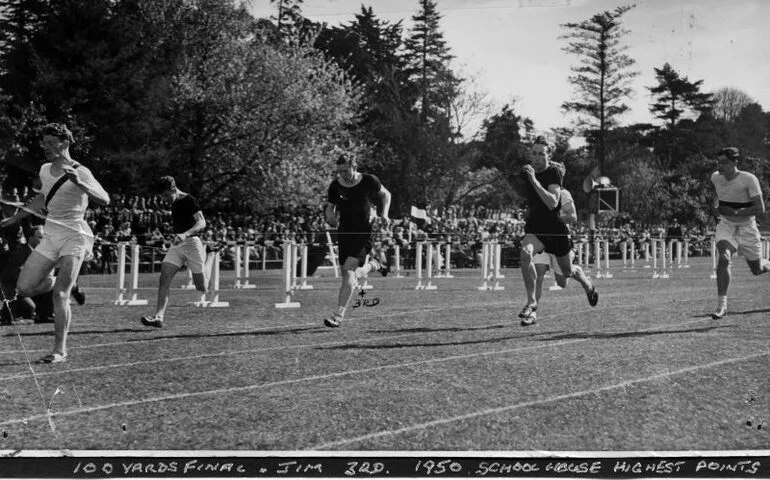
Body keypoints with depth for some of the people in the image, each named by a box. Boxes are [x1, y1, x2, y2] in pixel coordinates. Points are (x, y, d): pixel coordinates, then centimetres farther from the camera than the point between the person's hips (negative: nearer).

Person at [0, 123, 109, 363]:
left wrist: (80, 184, -37)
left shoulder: (80, 172, -10)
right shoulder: (45, 170, 11)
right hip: (50, 235, 7)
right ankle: (53, 281, 30)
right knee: (24, 288, -2)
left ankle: (60, 350, -4)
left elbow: (105, 200, -23)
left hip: (74, 236, -7)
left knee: (60, 295, -13)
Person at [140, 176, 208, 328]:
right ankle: (159, 317, -18)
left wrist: (185, 234, -32)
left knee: (202, 287, -2)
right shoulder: (174, 204, 15)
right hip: (176, 244, 7)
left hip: (191, 242, -7)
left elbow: (202, 223, -19)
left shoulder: (189, 200, -9)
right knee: (164, 278, -11)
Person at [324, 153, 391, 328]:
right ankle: (374, 265, 43)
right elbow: (330, 207, 12)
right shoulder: (335, 186, -1)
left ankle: (339, 315, -15)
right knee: (351, 275, 9)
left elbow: (386, 195, 10)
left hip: (363, 232, -4)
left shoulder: (369, 181, -7)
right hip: (344, 232, 4)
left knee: (349, 272, -17)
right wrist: (330, 217, -11)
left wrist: (384, 214, -5)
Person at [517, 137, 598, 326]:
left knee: (567, 272, 14)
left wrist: (534, 180, -35)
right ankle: (532, 304, -23)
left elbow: (553, 203, -31)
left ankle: (588, 285, 52)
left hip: (556, 228, -3)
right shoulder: (525, 172, 2)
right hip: (534, 228, 3)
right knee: (525, 253, -30)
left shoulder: (553, 172, -16)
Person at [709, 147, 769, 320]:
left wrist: (734, 212, -26)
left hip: (746, 228, -2)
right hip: (725, 226, 2)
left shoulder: (749, 179, -20)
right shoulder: (715, 177, -6)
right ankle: (722, 304, -24)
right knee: (723, 259, -25)